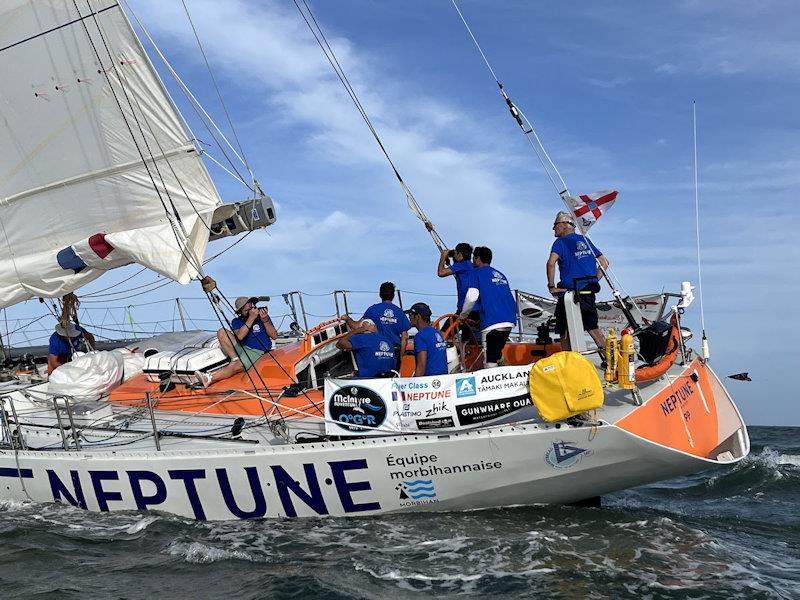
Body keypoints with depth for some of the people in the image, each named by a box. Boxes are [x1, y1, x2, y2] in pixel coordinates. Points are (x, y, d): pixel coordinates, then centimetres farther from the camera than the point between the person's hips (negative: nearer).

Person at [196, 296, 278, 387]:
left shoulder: (261, 315, 4)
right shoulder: (237, 322, 8)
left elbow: (274, 336, 0)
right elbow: (239, 336, -14)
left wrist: (265, 321, -15)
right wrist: (251, 318, -18)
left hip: (257, 352, -4)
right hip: (241, 348, 4)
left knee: (234, 367, -31)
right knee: (222, 332, -14)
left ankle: (209, 379, -40)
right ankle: (235, 359, -22)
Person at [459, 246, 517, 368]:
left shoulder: (477, 272, 5)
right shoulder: (500, 274, 24)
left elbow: (472, 296, -7)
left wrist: (463, 314, 8)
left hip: (492, 322, -7)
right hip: (509, 322, 7)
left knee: (490, 362, -7)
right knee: (497, 355, 21)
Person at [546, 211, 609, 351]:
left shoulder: (560, 242, -4)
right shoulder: (585, 240, 15)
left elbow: (551, 263, -23)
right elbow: (604, 262, 16)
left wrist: (551, 286, -15)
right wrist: (594, 281, 16)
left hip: (570, 292, -6)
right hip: (589, 292, 6)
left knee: (564, 331, 4)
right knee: (592, 326, 17)